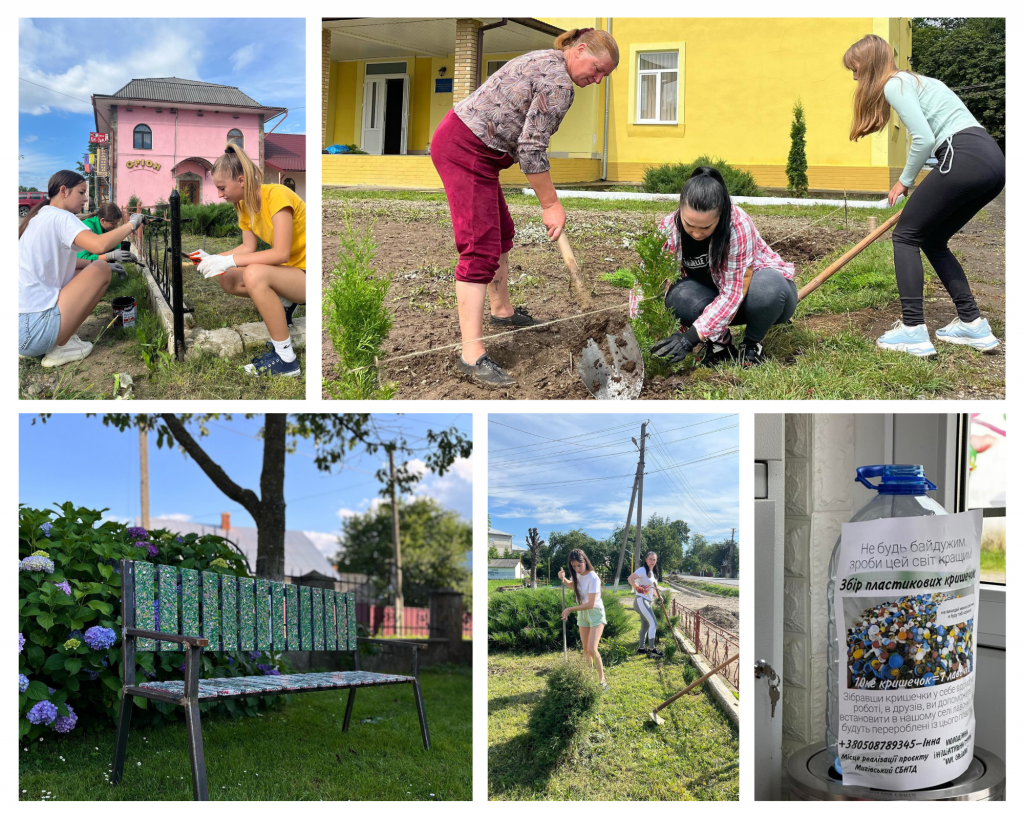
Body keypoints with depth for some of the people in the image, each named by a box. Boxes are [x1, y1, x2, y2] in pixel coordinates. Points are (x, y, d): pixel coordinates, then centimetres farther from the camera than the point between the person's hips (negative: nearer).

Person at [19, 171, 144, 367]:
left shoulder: (39, 217, 19)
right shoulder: (61, 217, -9)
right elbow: (99, 245, -28)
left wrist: (101, 261, 19)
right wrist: (131, 225, -11)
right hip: (34, 328, -9)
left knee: (85, 269, 21)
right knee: (101, 270, -1)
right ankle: (61, 347, -2)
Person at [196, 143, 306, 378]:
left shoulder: (275, 195, -23)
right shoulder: (244, 204, 3)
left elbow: (281, 253, -29)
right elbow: (248, 247, 7)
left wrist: (229, 261, -29)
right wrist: (213, 259, -7)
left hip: (308, 274, -9)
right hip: (289, 271, 9)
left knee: (254, 274, -33)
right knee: (228, 280, -1)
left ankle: (286, 360, -25)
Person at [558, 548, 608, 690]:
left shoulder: (593, 578, -24)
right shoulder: (577, 575, -2)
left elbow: (590, 604, -26)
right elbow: (572, 584, 23)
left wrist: (570, 609, -20)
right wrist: (563, 579, 0)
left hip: (595, 614, -7)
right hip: (582, 614, 7)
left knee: (592, 650, -17)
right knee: (586, 650, 9)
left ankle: (602, 680, -6)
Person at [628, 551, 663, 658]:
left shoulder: (654, 573, 16)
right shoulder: (643, 570, -11)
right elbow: (630, 579, -23)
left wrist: (658, 595, 6)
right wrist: (637, 587, -36)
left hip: (649, 602, 9)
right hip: (641, 600, -9)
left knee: (645, 625, 14)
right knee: (653, 623, -15)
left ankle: (641, 648, 23)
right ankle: (652, 649, -14)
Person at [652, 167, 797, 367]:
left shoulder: (737, 224, -33)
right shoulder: (668, 229, -20)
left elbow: (733, 292, -35)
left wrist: (691, 337, -43)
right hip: (715, 296, 2)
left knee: (769, 288, -39)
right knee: (678, 296, -31)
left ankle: (753, 343, -8)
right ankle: (720, 342, -4)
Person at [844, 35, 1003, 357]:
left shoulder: (895, 85, -2)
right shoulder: (916, 80, 27)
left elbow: (924, 139, -12)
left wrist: (905, 180, 2)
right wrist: (916, 187, 21)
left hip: (965, 160, -9)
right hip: (993, 161, 9)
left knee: (906, 235, 1)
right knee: (932, 240, 19)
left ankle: (913, 330, -7)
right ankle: (973, 324, 15)